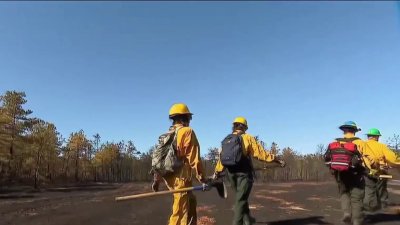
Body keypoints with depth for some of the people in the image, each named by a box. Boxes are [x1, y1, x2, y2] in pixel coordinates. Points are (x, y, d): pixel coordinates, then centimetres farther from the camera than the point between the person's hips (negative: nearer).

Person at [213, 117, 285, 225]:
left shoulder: (226, 140, 8)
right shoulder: (247, 138, -6)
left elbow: (222, 157, 6)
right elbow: (260, 153, -9)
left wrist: (217, 172, 17)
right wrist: (276, 159, -2)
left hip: (232, 174, 6)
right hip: (244, 173, -5)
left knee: (241, 197, 22)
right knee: (241, 200, -1)